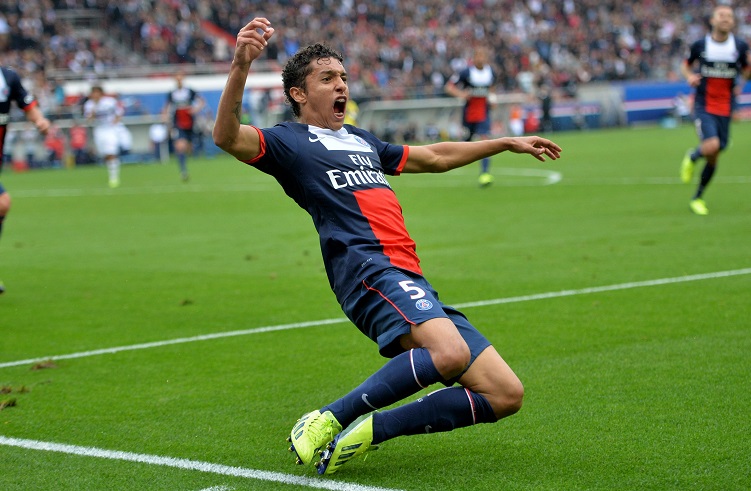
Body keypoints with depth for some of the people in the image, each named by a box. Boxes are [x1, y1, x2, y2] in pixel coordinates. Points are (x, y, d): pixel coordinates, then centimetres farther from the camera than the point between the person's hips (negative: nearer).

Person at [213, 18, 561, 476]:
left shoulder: (361, 140, 31)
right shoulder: (290, 141, 7)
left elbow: (433, 156, 44)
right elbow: (228, 137, -13)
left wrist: (508, 142, 46)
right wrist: (241, 67, -29)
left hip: (413, 282, 8)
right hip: (370, 271, -8)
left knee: (505, 394, 0)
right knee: (450, 352, -35)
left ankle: (371, 428, 0)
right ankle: (325, 422, -21)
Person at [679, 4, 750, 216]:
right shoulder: (700, 45, -6)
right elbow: (686, 64, 11)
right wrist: (690, 76, -11)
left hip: (725, 108, 3)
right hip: (703, 105, -3)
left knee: (714, 157, 7)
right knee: (711, 145, -25)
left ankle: (697, 198, 26)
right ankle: (692, 157, 11)